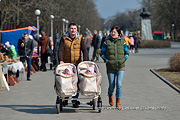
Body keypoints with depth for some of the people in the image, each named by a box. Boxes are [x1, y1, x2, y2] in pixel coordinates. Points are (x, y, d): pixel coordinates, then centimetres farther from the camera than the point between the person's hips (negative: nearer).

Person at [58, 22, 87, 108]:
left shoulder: (79, 38, 4)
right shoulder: (64, 38, 3)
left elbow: (84, 50, -3)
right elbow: (60, 50, -6)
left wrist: (85, 61, -16)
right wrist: (60, 60, -21)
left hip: (77, 64, 0)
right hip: (66, 64, 0)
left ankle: (75, 101, 5)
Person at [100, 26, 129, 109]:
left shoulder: (122, 42, 4)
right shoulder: (107, 42, 1)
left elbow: (127, 53, 13)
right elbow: (102, 53, 7)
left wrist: (123, 60, -1)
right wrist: (106, 60, -5)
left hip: (120, 67, 0)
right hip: (110, 67, 0)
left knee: (119, 84, -10)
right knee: (111, 85, 5)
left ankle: (118, 103, -3)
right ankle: (110, 96, 38)